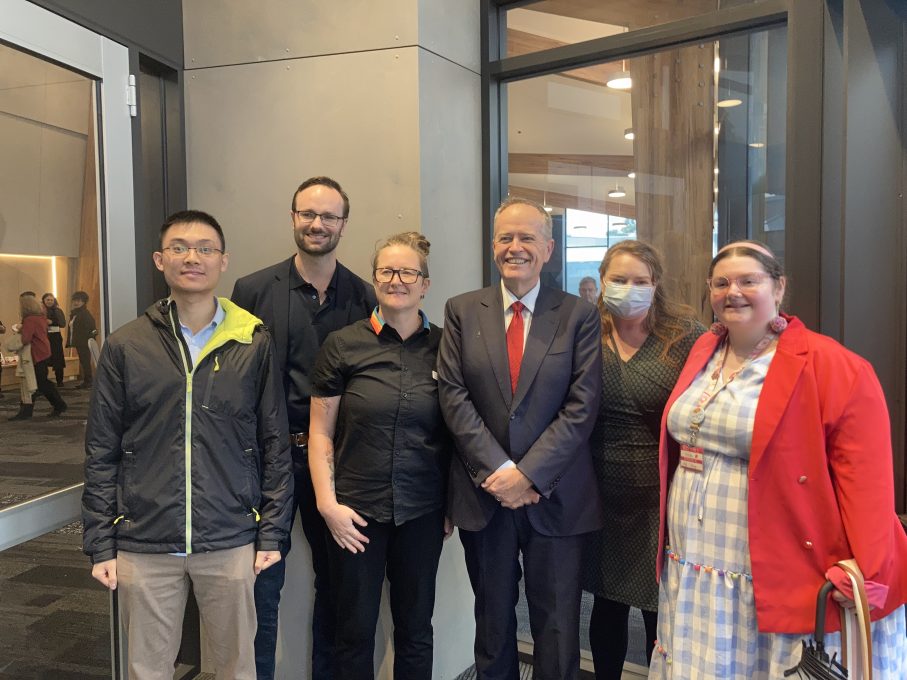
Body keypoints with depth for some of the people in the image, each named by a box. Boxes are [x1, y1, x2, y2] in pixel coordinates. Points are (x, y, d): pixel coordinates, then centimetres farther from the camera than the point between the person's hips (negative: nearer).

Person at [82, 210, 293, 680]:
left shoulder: (254, 343, -1)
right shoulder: (125, 346, 0)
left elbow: (274, 444, 2)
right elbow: (101, 452, 3)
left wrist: (272, 532, 0)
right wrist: (99, 543, 1)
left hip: (231, 543, 0)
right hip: (143, 545, 1)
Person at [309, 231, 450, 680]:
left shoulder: (445, 347, 0)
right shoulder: (343, 345, -4)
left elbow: (455, 432, 6)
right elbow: (320, 433, -1)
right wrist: (327, 503, -7)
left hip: (422, 513, 2)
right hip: (356, 511, -1)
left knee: (416, 631, 15)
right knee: (355, 632, 11)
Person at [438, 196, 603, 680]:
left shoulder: (579, 316, -1)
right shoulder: (462, 311, 3)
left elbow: (582, 405, -8)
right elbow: (454, 395, -4)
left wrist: (529, 473, -15)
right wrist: (496, 469, -13)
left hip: (555, 496, -1)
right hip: (483, 494, 2)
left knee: (556, 626, 10)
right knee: (493, 620, 17)